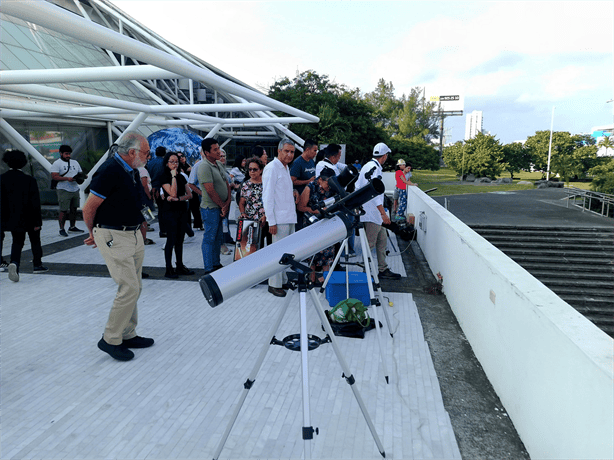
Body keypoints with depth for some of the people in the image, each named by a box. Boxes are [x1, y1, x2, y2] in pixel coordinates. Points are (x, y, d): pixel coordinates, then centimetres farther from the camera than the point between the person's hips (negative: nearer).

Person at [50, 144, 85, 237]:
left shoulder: (75, 162, 17)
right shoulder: (56, 164, -3)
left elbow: (81, 173, 19)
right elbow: (54, 177, -12)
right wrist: (67, 178, -23)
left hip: (75, 190, 6)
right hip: (64, 190, -6)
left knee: (74, 209, 11)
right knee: (64, 211, -6)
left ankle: (72, 227, 21)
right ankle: (61, 229, 3)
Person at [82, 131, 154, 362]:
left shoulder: (131, 170, 11)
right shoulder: (109, 171, -18)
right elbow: (89, 208, -13)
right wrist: (94, 234, 1)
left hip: (133, 234, 9)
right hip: (113, 237, -9)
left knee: (134, 288, 13)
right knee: (129, 288, -8)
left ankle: (127, 335, 26)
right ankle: (110, 339, 7)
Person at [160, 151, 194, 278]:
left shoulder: (181, 177, 13)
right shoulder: (164, 177, -6)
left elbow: (189, 195, 6)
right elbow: (173, 193, -20)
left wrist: (178, 199, -12)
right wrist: (173, 176, -15)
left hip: (182, 210, 6)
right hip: (170, 212, -6)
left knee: (180, 240, 11)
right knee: (171, 240, -4)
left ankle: (180, 266, 19)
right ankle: (169, 269, 3)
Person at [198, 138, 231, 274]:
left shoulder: (219, 164, 11)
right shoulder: (204, 167, -17)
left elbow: (227, 184, 12)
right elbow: (211, 191, -20)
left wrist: (227, 203, -1)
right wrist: (223, 205, -11)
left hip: (221, 207, 9)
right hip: (210, 208, -9)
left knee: (218, 237, 16)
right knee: (209, 238, -1)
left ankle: (216, 264, 28)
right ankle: (209, 269, 6)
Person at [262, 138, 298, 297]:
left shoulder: (286, 168, 18)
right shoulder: (272, 168, -10)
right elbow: (267, 196, -15)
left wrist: (292, 192, 9)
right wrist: (271, 222, -19)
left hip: (289, 217, 9)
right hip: (279, 218, -9)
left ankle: (282, 280, 25)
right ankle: (274, 284, 5)